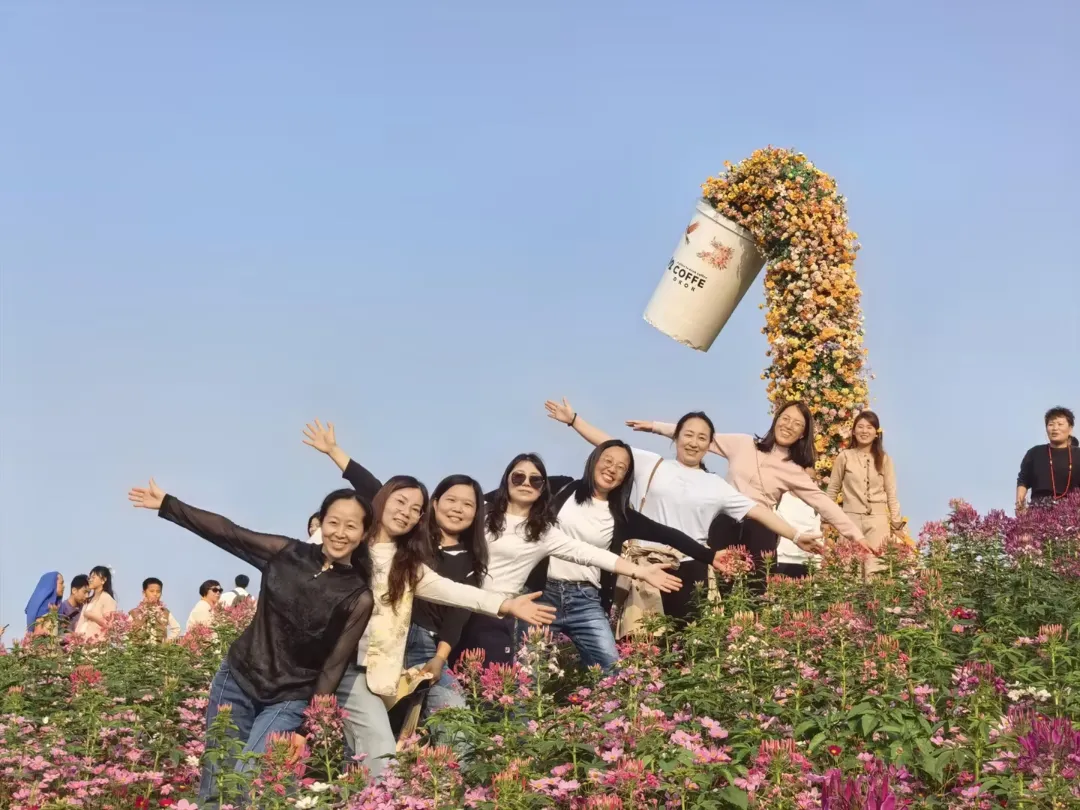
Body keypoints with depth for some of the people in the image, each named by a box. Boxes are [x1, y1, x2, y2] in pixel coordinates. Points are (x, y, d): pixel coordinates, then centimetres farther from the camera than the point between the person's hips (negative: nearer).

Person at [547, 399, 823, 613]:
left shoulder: (716, 486, 11)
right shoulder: (651, 465, 7)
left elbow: (757, 510, 7)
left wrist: (795, 535, 1)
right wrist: (573, 419, 1)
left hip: (690, 569, 1)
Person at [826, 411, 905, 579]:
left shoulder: (884, 459, 7)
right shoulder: (844, 457, 5)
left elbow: (891, 495, 8)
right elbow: (832, 491, 11)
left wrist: (897, 525, 4)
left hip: (878, 520, 0)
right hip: (851, 519, 0)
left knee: (874, 570, -8)